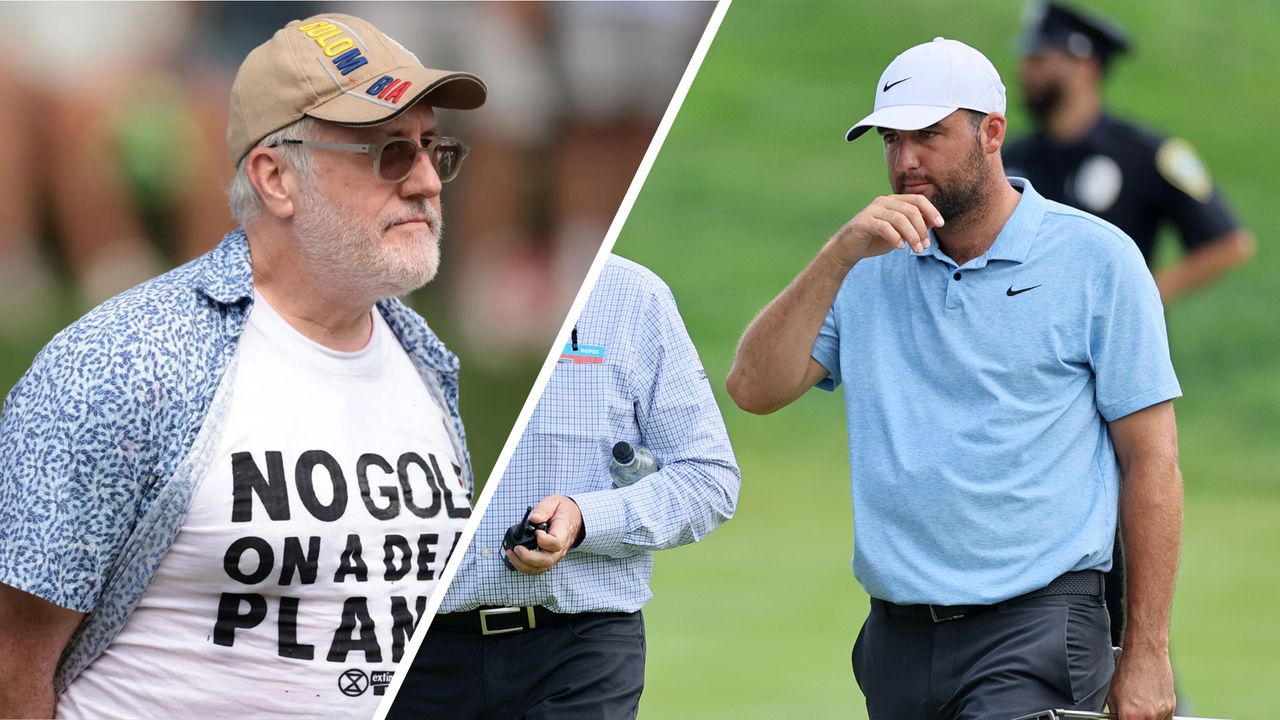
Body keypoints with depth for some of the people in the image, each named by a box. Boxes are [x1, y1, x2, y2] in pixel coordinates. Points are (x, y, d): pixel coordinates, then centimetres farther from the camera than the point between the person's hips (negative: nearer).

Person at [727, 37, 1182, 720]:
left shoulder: (1095, 259, 0)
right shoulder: (870, 266, 12)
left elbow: (1150, 460, -1)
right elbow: (754, 389, 2)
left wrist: (1146, 655, -5)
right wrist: (841, 254, -9)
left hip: (1032, 636, -5)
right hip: (897, 633, 5)